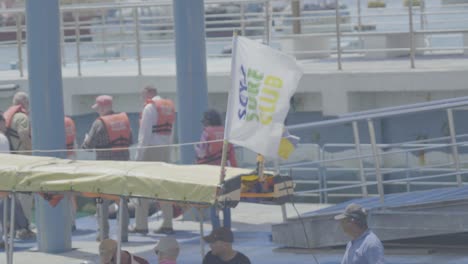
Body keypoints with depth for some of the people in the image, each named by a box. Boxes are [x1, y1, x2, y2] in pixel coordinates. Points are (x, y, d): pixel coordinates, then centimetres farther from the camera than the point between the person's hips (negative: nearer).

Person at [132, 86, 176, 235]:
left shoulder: (150, 107, -10)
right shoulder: (170, 106, 13)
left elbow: (145, 132, -13)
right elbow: (171, 132, 14)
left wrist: (139, 153, -11)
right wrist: (167, 146, 15)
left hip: (151, 149, -7)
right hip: (165, 149, 7)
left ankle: (141, 225, -2)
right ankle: (167, 224, 5)